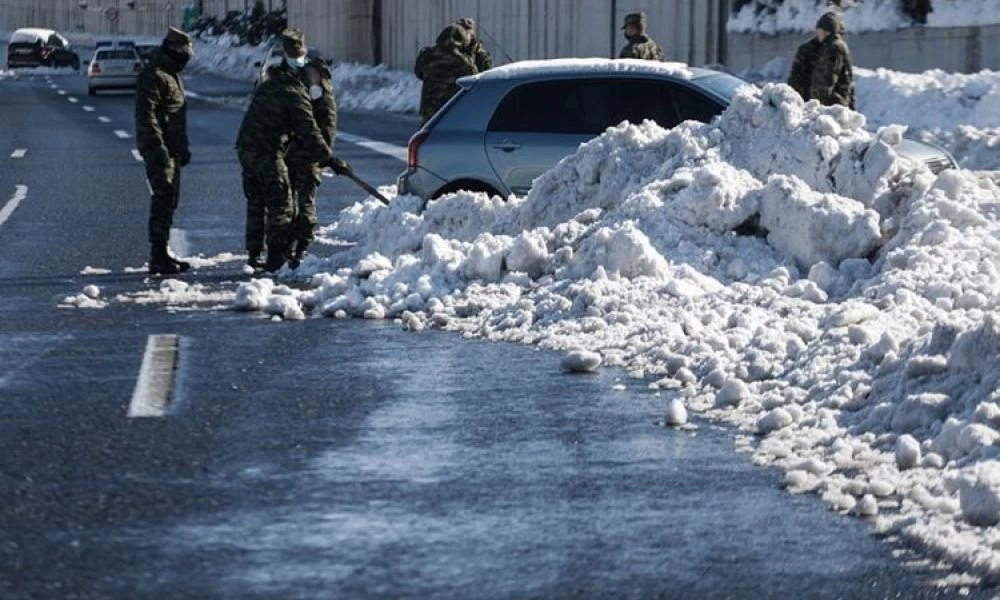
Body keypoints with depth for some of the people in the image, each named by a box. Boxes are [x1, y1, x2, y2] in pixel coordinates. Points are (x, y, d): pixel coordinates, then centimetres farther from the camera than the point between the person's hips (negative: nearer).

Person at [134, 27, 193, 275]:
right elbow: (146, 116, -21)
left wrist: (183, 147, 28)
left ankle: (162, 253, 20)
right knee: (163, 200, -13)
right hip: (159, 151, -11)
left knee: (169, 201, 13)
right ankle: (158, 256, -13)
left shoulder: (172, 76, 21)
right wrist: (158, 147, -27)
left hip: (172, 151, 11)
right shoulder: (153, 77, -13)